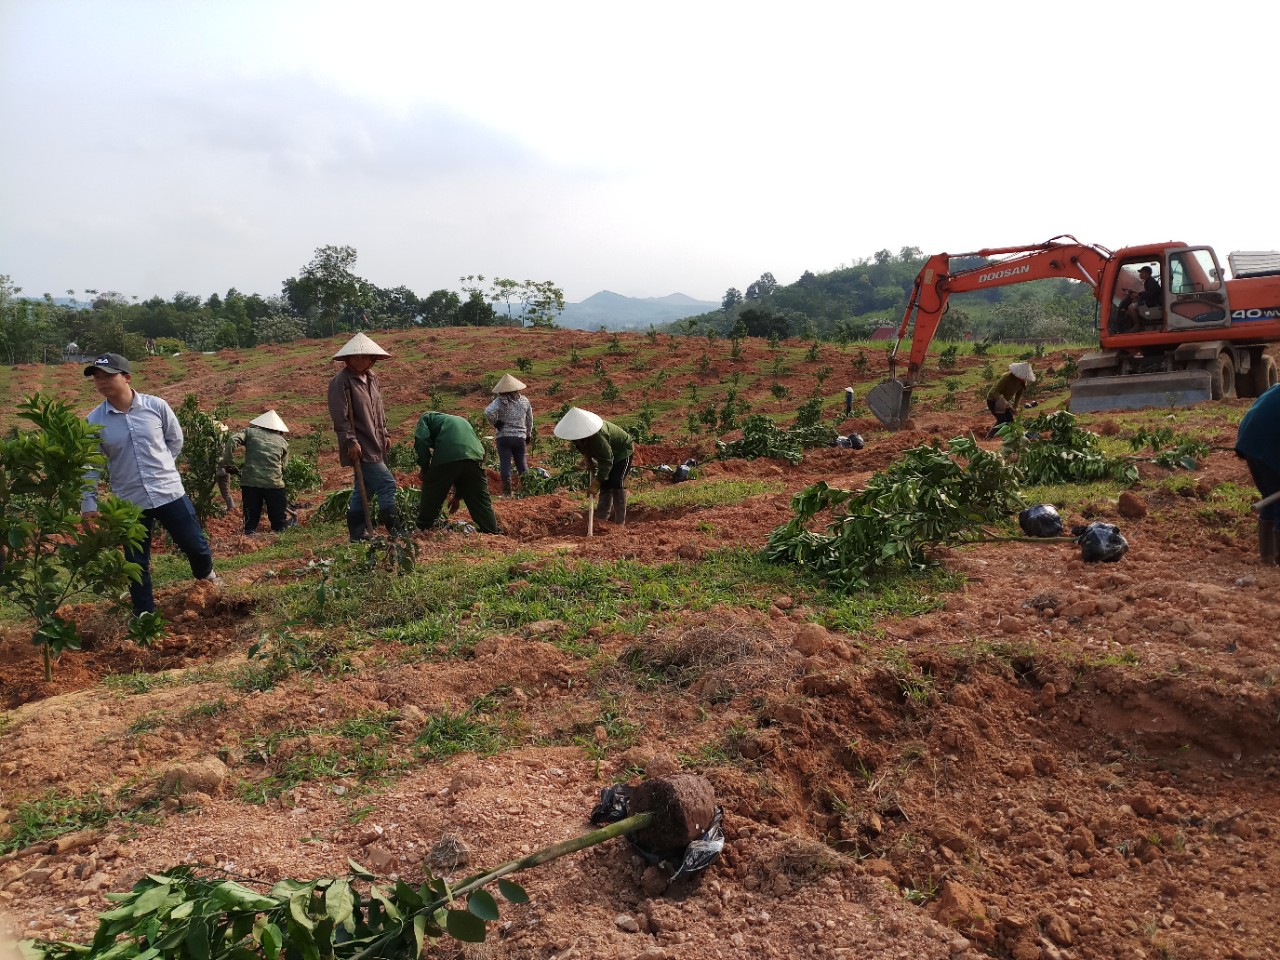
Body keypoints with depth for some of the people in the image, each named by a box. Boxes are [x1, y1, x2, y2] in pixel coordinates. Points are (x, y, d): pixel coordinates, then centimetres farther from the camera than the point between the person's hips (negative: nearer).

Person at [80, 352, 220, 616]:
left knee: (195, 544, 9)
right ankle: (144, 613, 24)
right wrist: (88, 504, -5)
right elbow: (90, 465, -1)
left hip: (169, 492, 0)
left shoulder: (156, 406, -7)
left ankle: (205, 573, 42)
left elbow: (175, 440, 8)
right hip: (129, 502, 0)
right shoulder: (94, 421, -6)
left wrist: (160, 466, 3)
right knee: (136, 562, 8)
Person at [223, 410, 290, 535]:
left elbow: (232, 440, -4)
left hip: (250, 482, 1)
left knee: (250, 520, 10)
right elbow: (283, 467, 13)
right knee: (280, 521, 9)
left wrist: (228, 464, 0)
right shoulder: (283, 442, 16)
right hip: (274, 483, 0)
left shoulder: (250, 432, 13)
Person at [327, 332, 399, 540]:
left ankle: (358, 534, 20)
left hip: (375, 445, 9)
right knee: (387, 483, -13)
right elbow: (340, 417, -16)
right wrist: (351, 442, -19)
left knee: (364, 489, 13)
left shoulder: (372, 378, 14)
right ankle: (395, 530, -8)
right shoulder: (341, 382, -12)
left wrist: (385, 434, 19)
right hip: (360, 447, -9)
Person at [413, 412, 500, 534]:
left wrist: (424, 468, 11)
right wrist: (457, 495, 40)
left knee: (430, 502, 14)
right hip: (475, 458, 4)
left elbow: (421, 440, 1)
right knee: (482, 502, 12)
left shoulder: (427, 417, 27)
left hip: (446, 458, -4)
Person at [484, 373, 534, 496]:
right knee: (521, 463, 15)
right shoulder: (524, 400, 5)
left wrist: (496, 423, -8)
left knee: (505, 464, 1)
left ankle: (507, 492, 0)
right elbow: (530, 420, 14)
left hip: (504, 437, -3)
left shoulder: (500, 401, -9)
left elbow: (488, 412, -25)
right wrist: (529, 435, 26)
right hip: (520, 437, 3)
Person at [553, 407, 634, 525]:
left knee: (616, 483, -15)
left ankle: (620, 521, -11)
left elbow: (607, 459, -34)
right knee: (604, 483, 6)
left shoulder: (597, 436, -41)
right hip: (608, 452, 8)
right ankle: (602, 516, 12)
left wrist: (599, 478, -32)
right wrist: (588, 459, -9)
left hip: (622, 452, -8)